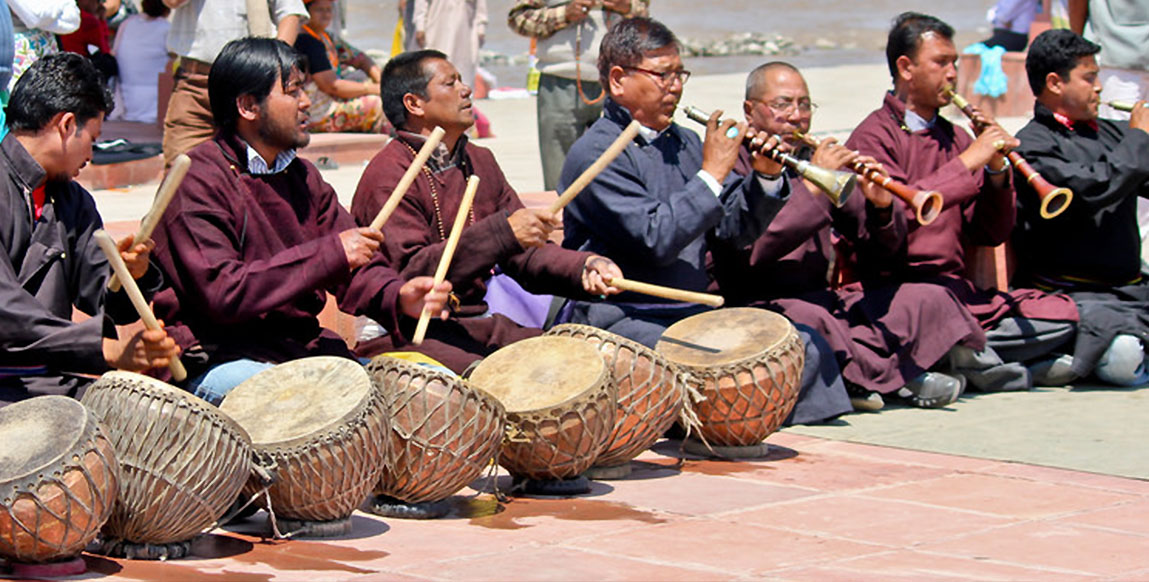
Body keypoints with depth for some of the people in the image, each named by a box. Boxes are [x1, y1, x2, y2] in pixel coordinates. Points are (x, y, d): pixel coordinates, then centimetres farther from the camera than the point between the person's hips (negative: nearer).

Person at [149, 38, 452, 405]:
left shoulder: (300, 176, 15)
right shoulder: (199, 179, -10)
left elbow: (356, 269, 13)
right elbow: (221, 293, -21)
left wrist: (398, 297, -11)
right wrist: (330, 254, -20)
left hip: (304, 348, 8)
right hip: (221, 358, -8)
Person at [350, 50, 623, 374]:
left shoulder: (479, 162, 16)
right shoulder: (388, 177, -10)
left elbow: (525, 253, 15)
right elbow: (410, 274, -22)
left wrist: (585, 268, -5)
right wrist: (503, 233, -28)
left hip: (476, 324, 8)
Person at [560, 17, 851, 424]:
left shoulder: (683, 143, 15)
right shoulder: (595, 154, -10)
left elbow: (736, 229, 13)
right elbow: (656, 241, -21)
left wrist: (765, 179, -4)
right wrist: (712, 174, -17)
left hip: (693, 313, 8)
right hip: (623, 320, -8)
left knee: (806, 346, -6)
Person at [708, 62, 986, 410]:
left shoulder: (817, 160, 15)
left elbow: (882, 248, 12)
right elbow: (749, 250, -23)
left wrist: (881, 206, -11)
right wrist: (812, 187, -22)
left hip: (822, 300, 7)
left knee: (928, 300, -3)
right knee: (807, 318, -37)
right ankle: (893, 379, -13)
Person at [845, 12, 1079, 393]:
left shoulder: (955, 139, 18)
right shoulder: (874, 136, -2)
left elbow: (992, 235, 14)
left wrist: (997, 171, -3)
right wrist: (967, 163, -18)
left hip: (955, 287, 7)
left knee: (1062, 315, -10)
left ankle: (945, 351, -16)